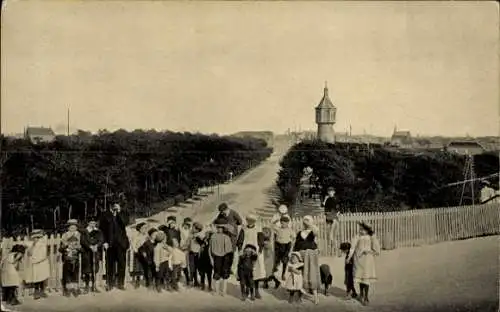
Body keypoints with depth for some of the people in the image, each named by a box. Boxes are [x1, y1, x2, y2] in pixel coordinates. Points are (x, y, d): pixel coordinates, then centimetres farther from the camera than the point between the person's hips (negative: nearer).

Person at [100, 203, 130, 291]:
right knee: (110, 263, 3)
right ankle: (109, 284, 10)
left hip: (121, 243, 0)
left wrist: (119, 213, -14)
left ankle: (120, 283, 8)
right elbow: (102, 229, 3)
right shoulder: (106, 214, 3)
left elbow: (125, 222, -13)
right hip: (110, 243, 0)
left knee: (121, 263, 0)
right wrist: (105, 241, -5)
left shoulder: (123, 213, 5)